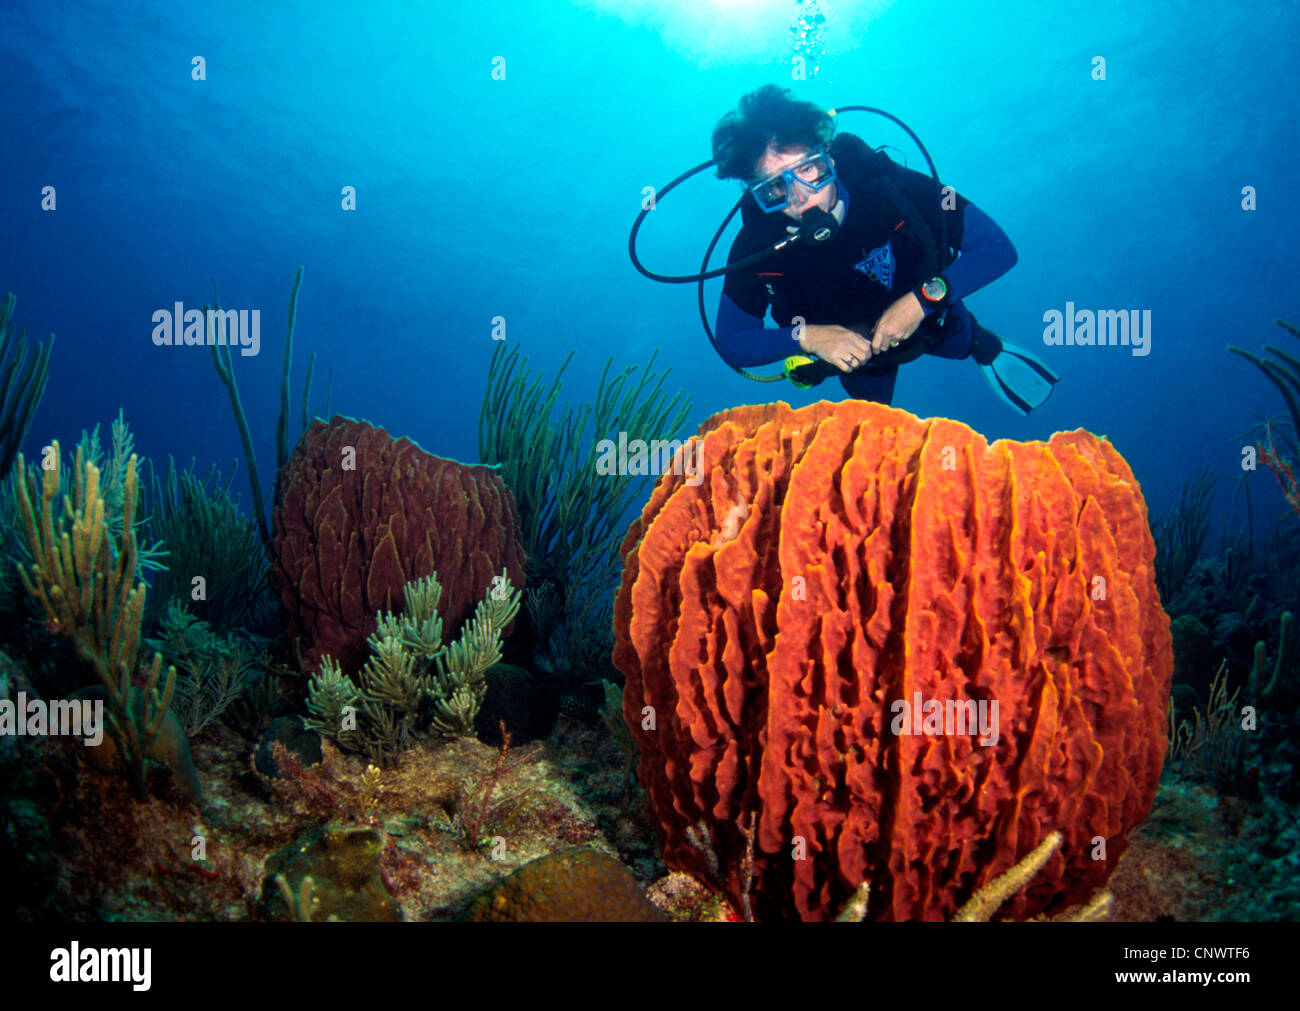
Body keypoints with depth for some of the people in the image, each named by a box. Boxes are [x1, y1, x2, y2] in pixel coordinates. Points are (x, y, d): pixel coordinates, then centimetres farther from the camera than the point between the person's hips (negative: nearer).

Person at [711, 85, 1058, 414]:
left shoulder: (886, 183, -38)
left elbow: (999, 248, -32)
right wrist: (805, 336, -41)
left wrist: (922, 299, -44)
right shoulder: (756, 244, -36)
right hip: (848, 346, 1)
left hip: (929, 313, 0)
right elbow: (730, 343, -25)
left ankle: (987, 346, 63)